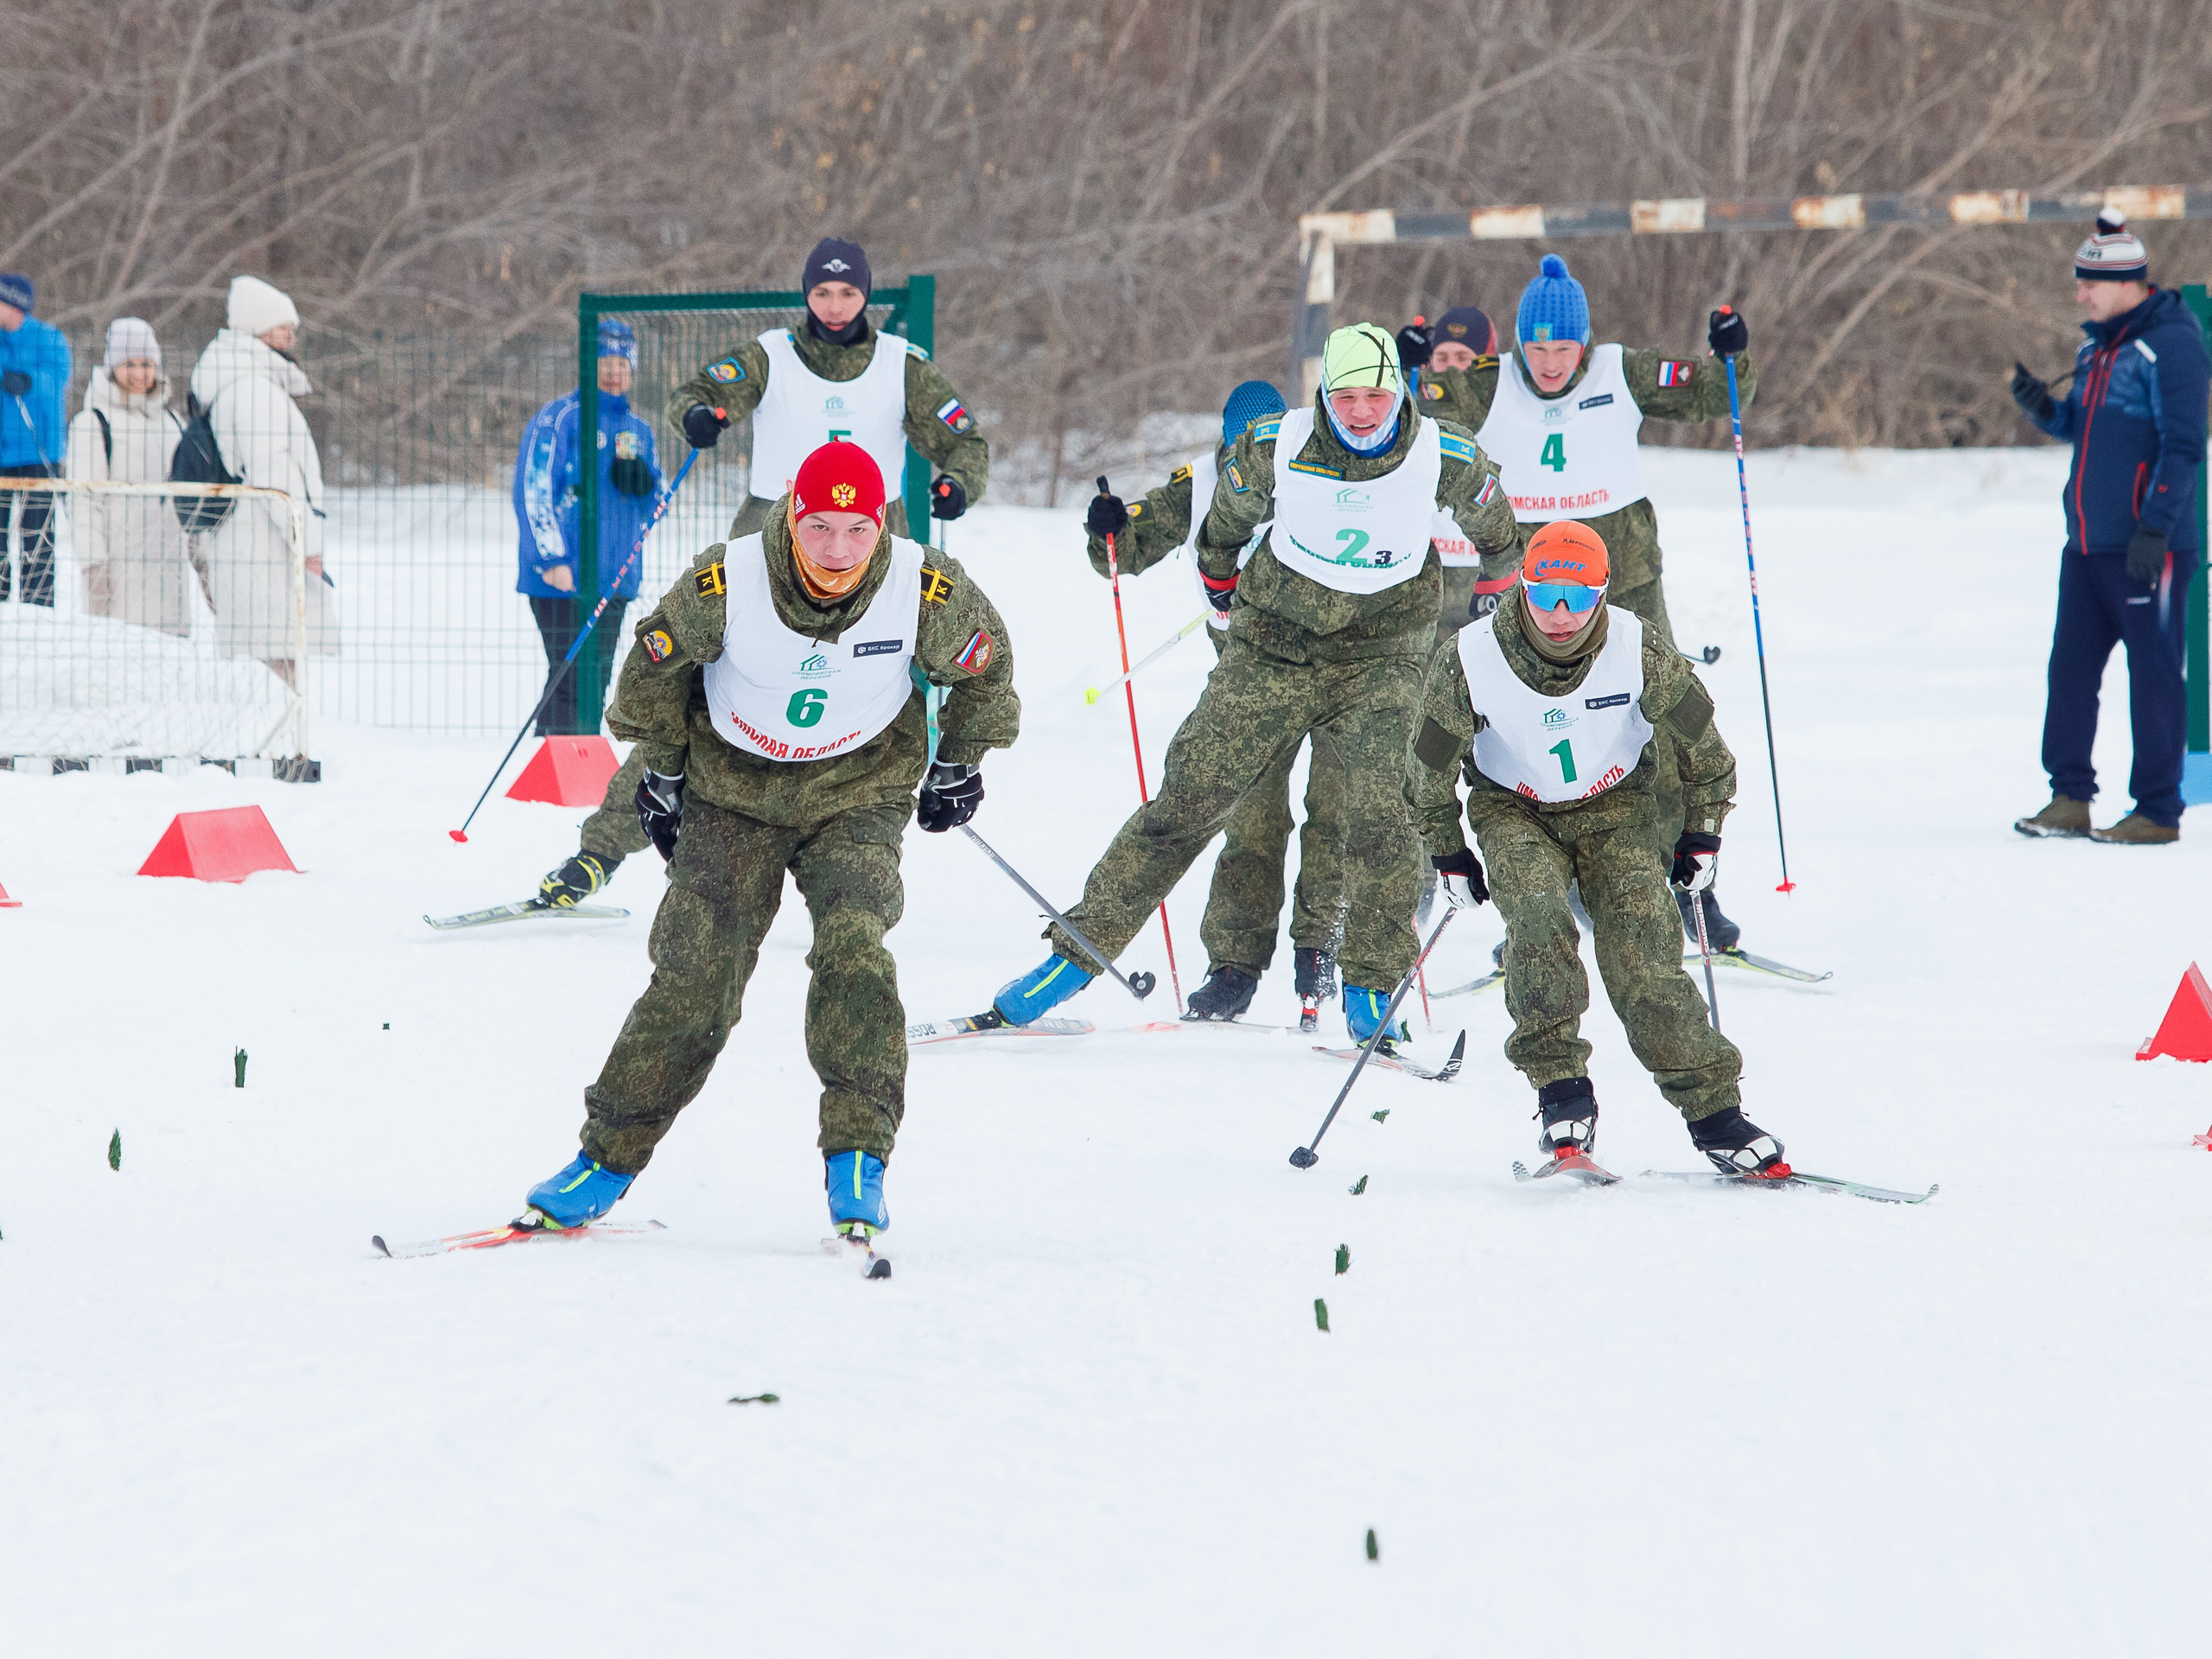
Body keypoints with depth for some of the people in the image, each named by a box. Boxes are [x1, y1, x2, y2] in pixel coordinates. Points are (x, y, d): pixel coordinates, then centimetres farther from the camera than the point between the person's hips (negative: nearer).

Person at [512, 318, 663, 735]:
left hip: (614, 581, 7)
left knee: (596, 682, 9)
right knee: (570, 679, -13)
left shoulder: (637, 430, 16)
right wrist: (551, 560, -18)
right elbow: (533, 492, -12)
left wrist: (644, 481, -2)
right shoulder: (559, 418, -5)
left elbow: (654, 504, 21)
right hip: (562, 577, -7)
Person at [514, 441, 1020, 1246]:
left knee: (853, 950, -23)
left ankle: (857, 1156, -18)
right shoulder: (724, 585, -24)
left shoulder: (927, 592, -23)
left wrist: (960, 767, 12)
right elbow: (656, 665, -3)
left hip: (857, 794, 0)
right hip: (734, 785, 0)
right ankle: (609, 1156, 5)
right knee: (694, 976, -8)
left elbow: (984, 663, 1)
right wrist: (663, 771, 9)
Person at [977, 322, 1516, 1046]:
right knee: (1189, 797, -3)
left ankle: (1371, 986, -6)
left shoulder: (1444, 458, -15)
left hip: (1381, 656, -1)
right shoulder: (1274, 448, -15)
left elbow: (1494, 528, 9)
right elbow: (1227, 521, 8)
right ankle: (1081, 948, 5)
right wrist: (1221, 585, 23)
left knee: (1378, 814, -20)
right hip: (1276, 642, 1)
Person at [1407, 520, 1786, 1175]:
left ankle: (1711, 1108, -13)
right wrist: (1447, 851, 3)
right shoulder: (1470, 662, -22)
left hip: (1614, 808, 0)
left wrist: (1704, 829, 2)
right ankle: (1561, 1091, -25)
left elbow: (1700, 739, -3)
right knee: (1539, 924, -29)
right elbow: (1432, 763, -4)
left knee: (1642, 956, -16)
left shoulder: (1640, 652, -21)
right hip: (1514, 813, 0)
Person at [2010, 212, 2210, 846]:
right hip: (2088, 543, 9)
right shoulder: (2097, 345, 15)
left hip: (2147, 548, -9)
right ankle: (2070, 799, 15)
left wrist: (2156, 527, -21)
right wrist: (2042, 408, 4)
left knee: (2154, 675, -2)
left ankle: (2159, 811, 3)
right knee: (2070, 667, 9)